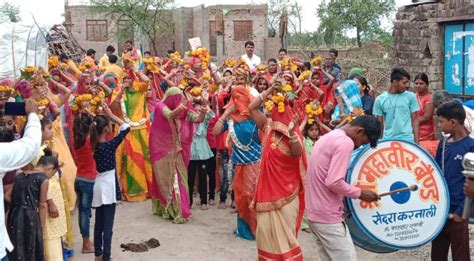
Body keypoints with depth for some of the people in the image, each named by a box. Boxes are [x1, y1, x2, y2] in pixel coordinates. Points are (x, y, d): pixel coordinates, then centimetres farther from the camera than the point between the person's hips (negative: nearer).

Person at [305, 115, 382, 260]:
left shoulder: (328, 137, 15)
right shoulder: (345, 142, -16)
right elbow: (334, 182, -24)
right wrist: (359, 193, -10)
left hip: (315, 212, 10)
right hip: (328, 216, -10)